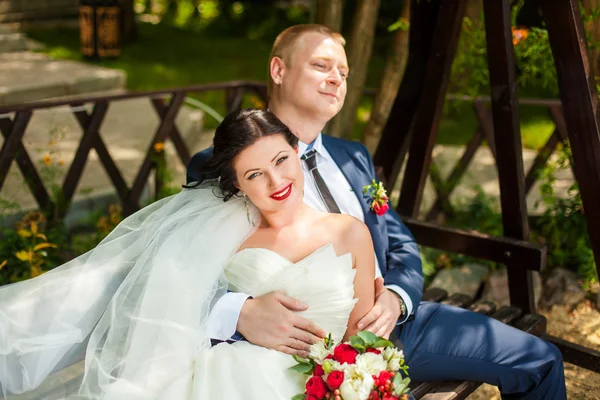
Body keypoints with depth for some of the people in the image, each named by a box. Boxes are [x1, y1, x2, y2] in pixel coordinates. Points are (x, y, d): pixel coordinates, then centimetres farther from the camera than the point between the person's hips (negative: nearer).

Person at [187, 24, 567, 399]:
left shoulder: (354, 157, 18)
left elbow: (401, 245, 15)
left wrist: (396, 298, -8)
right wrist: (241, 313, -31)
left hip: (394, 319, 7)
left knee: (541, 360, 6)